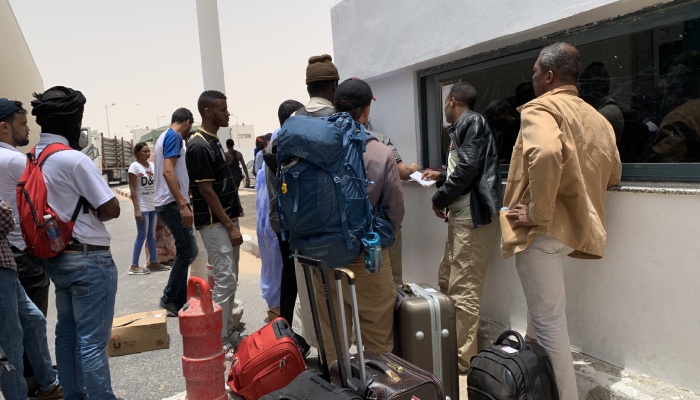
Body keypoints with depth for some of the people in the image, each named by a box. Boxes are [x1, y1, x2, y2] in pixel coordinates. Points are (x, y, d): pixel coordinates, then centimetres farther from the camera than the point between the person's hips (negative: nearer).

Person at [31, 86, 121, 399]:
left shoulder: (35, 159, 7)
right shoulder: (74, 159, -19)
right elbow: (111, 208, -16)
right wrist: (90, 212, 1)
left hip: (57, 256, 9)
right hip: (89, 259, -9)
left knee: (67, 333, 18)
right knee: (92, 341, -2)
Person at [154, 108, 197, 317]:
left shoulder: (164, 137, 19)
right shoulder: (174, 136, -10)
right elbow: (168, 171, -22)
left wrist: (183, 200, 37)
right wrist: (183, 204, -27)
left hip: (169, 203, 10)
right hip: (172, 203, -10)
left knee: (184, 251, 12)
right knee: (188, 251, -6)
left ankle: (180, 300, 17)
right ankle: (168, 299, 2)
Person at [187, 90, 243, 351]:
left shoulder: (214, 142, 13)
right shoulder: (199, 146, -16)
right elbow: (206, 191, -18)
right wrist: (230, 226, -17)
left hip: (226, 219, 10)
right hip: (215, 223, -10)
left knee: (230, 279, 13)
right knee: (224, 280, -7)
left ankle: (228, 332, 24)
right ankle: (219, 341, 3)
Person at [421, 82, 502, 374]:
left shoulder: (471, 122, -10)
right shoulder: (463, 127, 20)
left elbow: (468, 169, -19)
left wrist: (439, 199, -10)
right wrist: (441, 176, 29)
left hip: (472, 215, -10)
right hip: (461, 215, 10)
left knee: (463, 290, -5)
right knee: (446, 282, 16)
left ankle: (462, 359, 5)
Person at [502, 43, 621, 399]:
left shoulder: (540, 108, -12)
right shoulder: (595, 117, 13)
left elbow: (546, 153, -34)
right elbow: (612, 174, 20)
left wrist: (537, 212, -24)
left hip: (544, 228, -9)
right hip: (573, 224, 10)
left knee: (548, 320, -2)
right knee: (545, 311, 28)